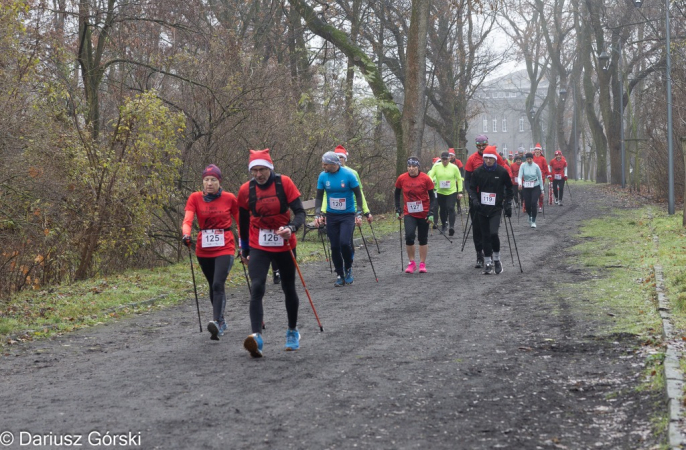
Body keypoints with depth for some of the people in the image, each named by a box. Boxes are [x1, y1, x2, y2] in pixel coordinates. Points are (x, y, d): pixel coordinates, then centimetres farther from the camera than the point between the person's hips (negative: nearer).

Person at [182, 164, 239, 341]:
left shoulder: (229, 198, -3)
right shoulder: (195, 198, 0)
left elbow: (240, 221, 7)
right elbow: (188, 219, -12)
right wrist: (186, 234, -32)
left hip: (224, 248, -3)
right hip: (204, 249, 3)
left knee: (218, 285, -19)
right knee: (213, 286, 15)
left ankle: (216, 322, -27)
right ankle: (221, 321, 31)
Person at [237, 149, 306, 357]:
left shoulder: (284, 183, -11)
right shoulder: (246, 190, -5)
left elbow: (300, 213, -12)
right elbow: (243, 221, 9)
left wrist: (291, 228, -32)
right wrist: (244, 248, 15)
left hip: (284, 245, 0)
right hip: (258, 248, 0)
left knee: (289, 289, 13)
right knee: (257, 288, -18)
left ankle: (293, 331, 34)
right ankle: (256, 337, -28)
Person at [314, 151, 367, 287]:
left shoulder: (348, 175, -12)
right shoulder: (323, 176, -3)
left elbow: (358, 194, -4)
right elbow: (319, 197, 5)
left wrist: (359, 214, -10)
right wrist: (317, 214, -6)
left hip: (348, 215, -3)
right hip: (331, 216, 3)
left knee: (345, 242, -19)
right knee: (334, 247, 2)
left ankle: (348, 268, 6)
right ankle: (340, 275, 16)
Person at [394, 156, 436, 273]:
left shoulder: (425, 179, -10)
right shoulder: (402, 178, -5)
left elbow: (432, 197, -4)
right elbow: (397, 194, 11)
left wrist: (431, 213, -11)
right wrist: (398, 210, 7)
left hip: (423, 213, 0)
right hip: (409, 214, 0)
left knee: (423, 239, 7)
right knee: (409, 236, -17)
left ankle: (422, 264, 21)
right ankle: (411, 263, -1)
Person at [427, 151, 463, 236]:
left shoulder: (454, 167, -1)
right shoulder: (436, 166, 1)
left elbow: (459, 179, 5)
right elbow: (430, 175, -2)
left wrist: (460, 192, 2)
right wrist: (432, 181, -27)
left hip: (452, 192, -2)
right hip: (440, 192, 2)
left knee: (451, 208, -17)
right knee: (442, 209, 12)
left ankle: (452, 226, -21)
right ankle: (444, 224, 33)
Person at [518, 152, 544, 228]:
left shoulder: (536, 166, -9)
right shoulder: (523, 166, -7)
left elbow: (540, 178, 0)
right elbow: (520, 176, -14)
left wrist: (542, 189, 2)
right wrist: (520, 183, -35)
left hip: (535, 187, -2)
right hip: (526, 187, 2)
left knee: (533, 202, -18)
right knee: (527, 204, 3)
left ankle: (533, 221, -6)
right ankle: (530, 216, 38)